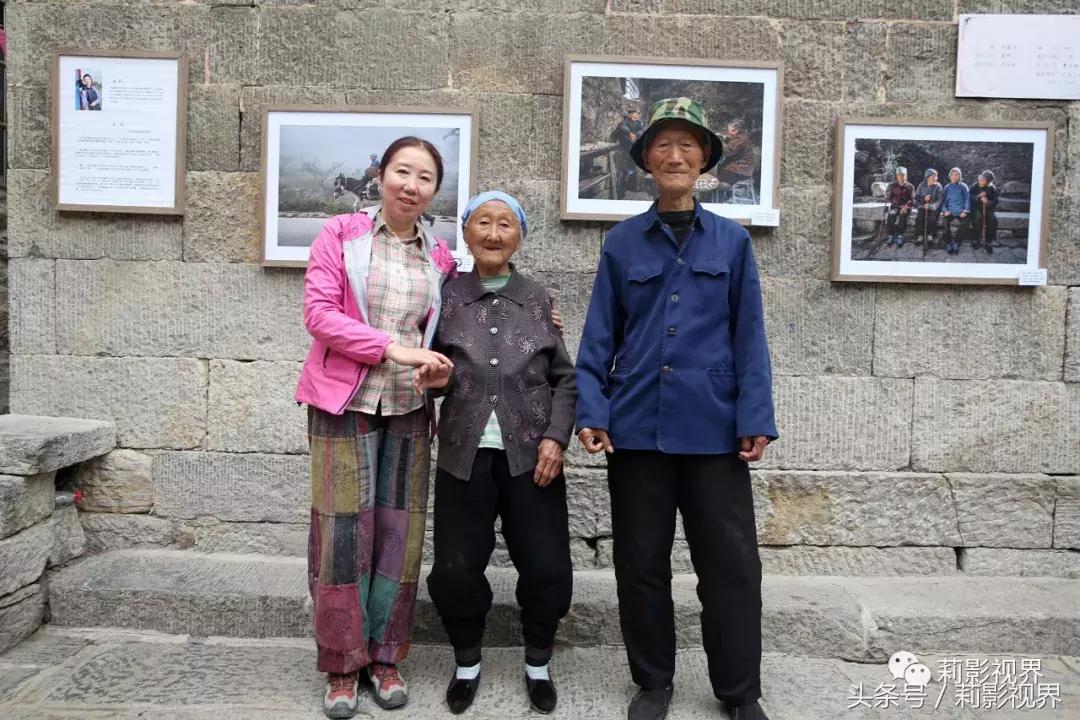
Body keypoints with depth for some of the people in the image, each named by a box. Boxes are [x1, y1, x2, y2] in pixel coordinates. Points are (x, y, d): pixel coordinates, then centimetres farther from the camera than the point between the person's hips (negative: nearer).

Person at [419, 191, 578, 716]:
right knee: (455, 569, 4)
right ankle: (466, 662, 31)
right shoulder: (446, 297, 4)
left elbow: (565, 378, 6)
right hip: (465, 457, 0)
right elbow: (430, 370, 10)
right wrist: (434, 378, -13)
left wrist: (556, 437, -7)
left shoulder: (539, 300, 5)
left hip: (531, 456, 0)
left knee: (547, 569, 3)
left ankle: (538, 664, 30)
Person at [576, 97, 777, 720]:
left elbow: (749, 337, 3)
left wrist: (755, 419, -5)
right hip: (637, 427, 1)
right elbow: (600, 336, 5)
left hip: (713, 428, 0)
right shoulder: (623, 242, 6)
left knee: (731, 562, 6)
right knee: (641, 562, 10)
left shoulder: (732, 241, 6)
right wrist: (591, 410, -5)